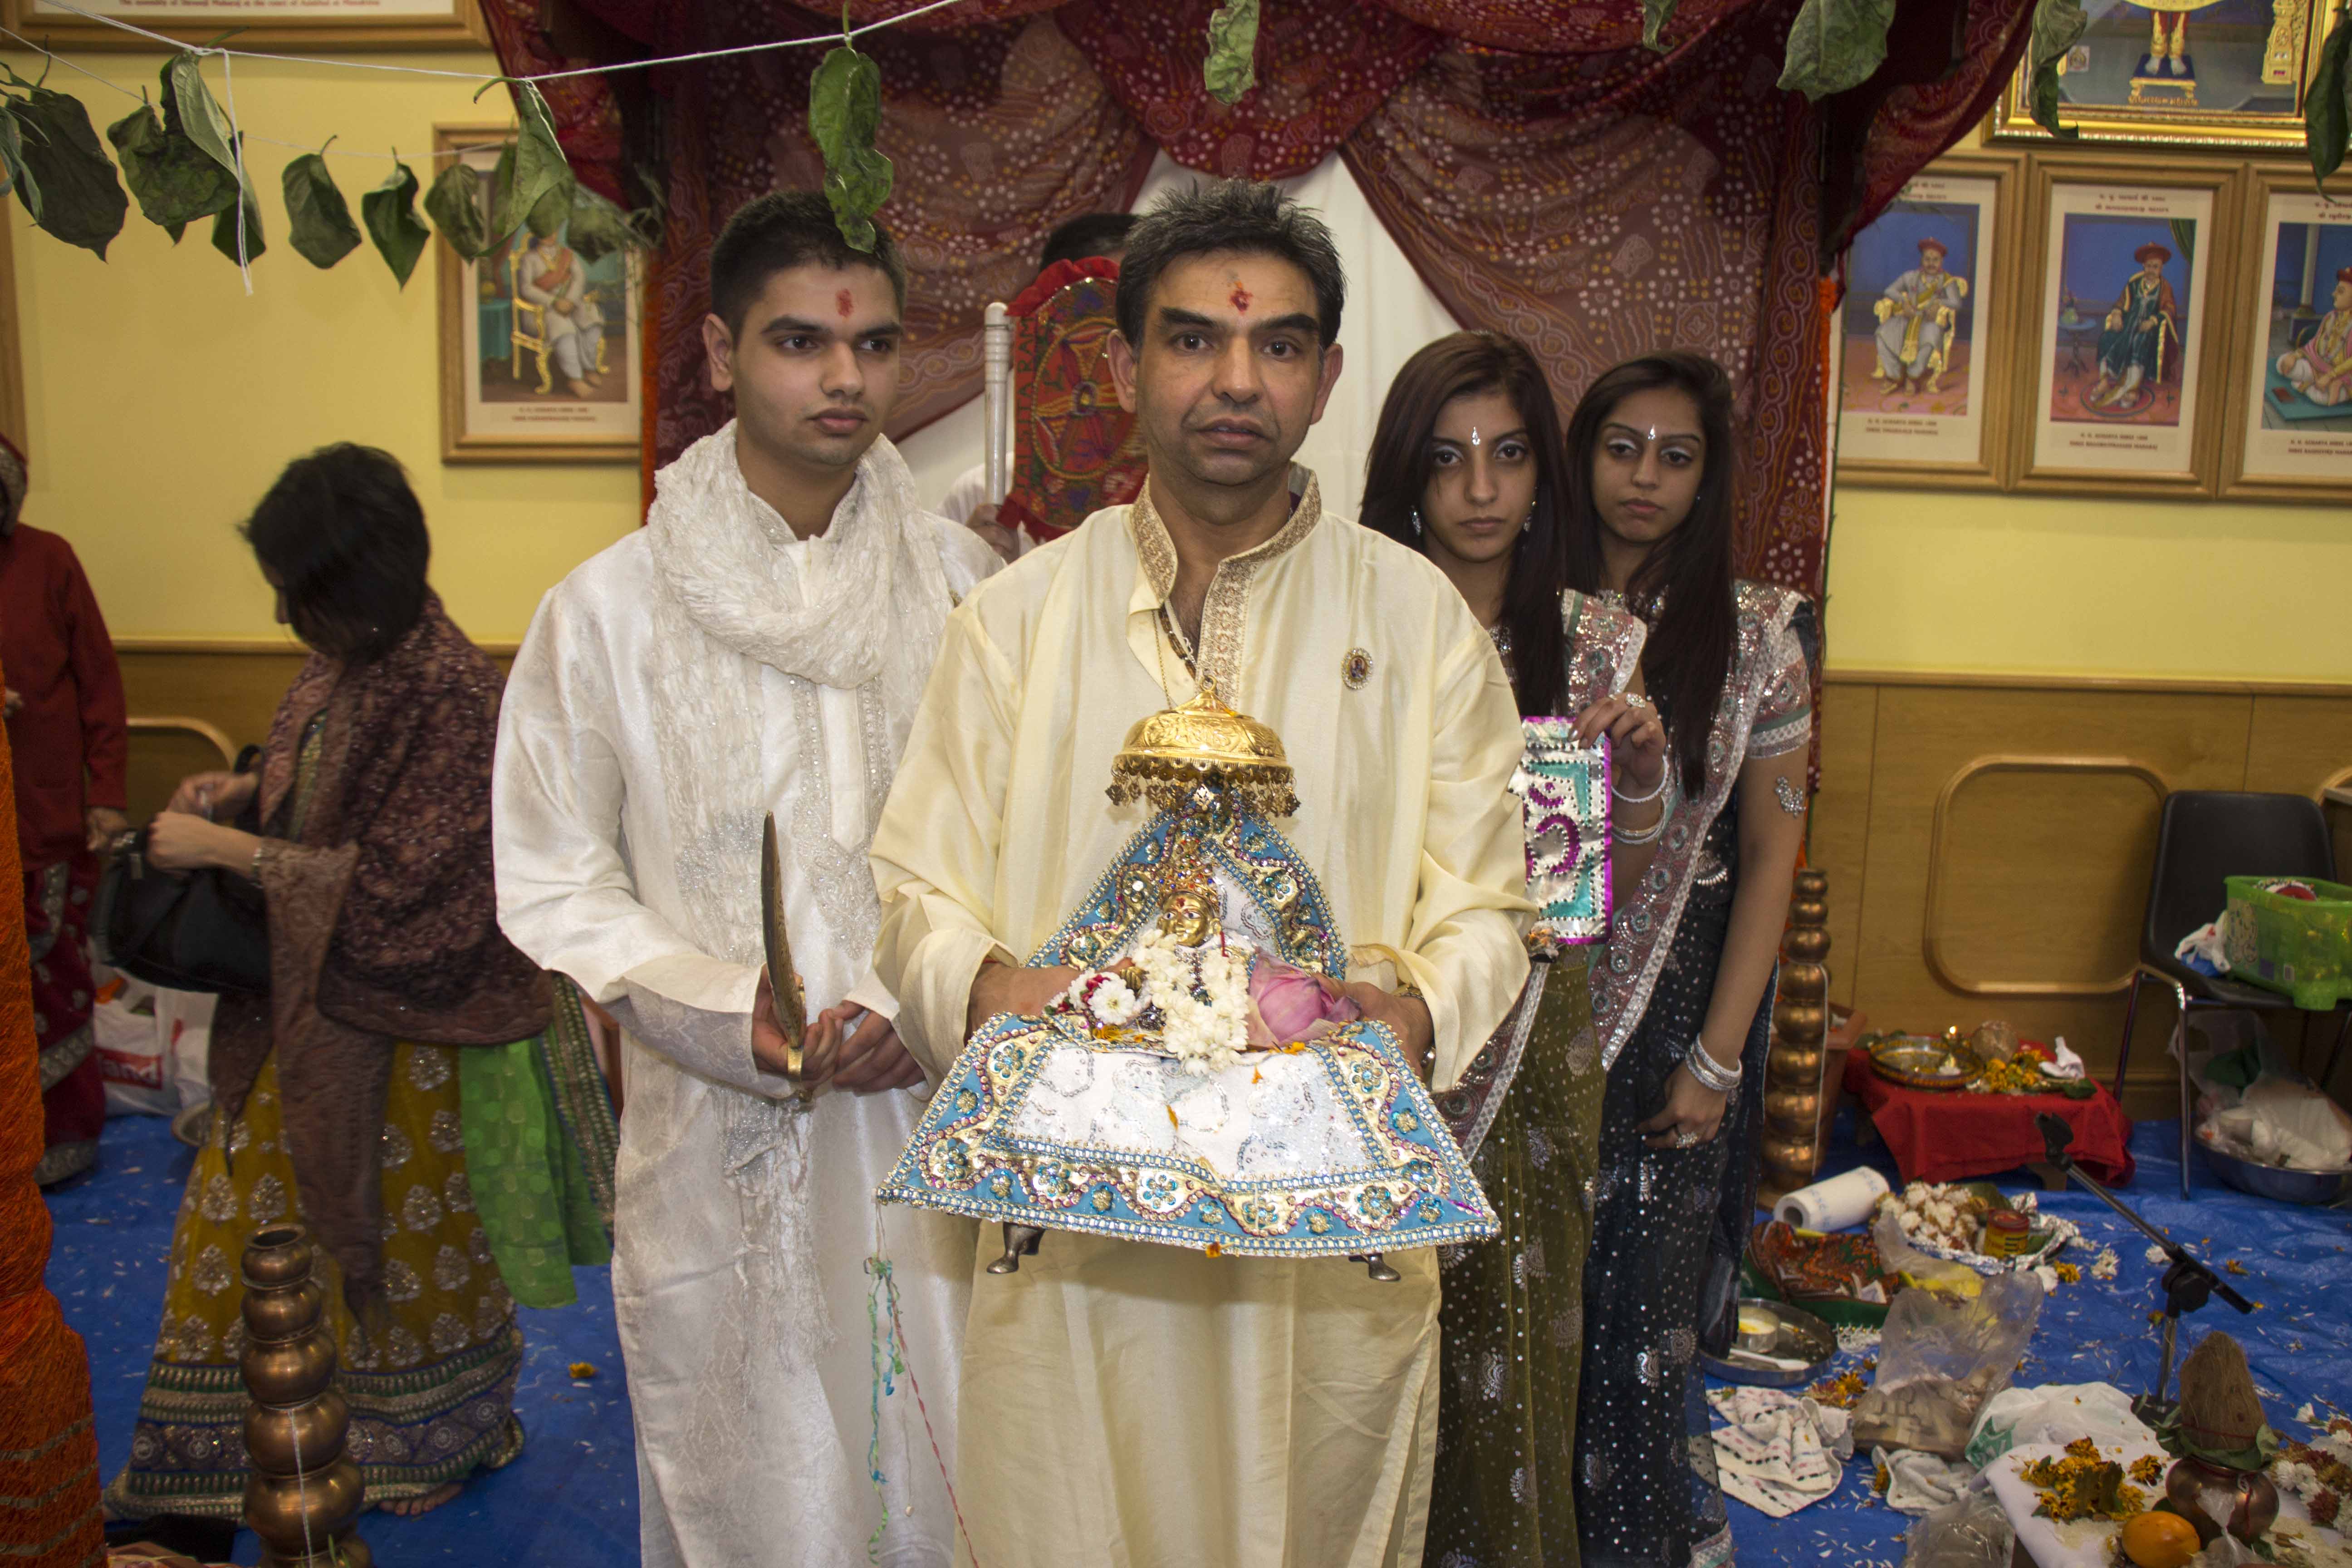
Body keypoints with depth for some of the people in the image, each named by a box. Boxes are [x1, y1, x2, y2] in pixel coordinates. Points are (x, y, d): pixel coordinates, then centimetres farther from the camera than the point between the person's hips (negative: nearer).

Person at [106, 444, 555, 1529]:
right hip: (304, 1000, 8)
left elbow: (394, 883, -25)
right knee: (256, 1205, 18)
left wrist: (227, 850, -20)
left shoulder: (452, 694, -24)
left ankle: (433, 1440, 36)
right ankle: (221, 1443, 40)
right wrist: (244, 789, -2)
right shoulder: (343, 666, 0)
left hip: (393, 1022, -8)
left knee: (394, 1228, 11)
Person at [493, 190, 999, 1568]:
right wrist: (735, 1013, -14)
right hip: (722, 1143, -1)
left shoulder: (965, 587, 0)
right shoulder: (610, 609, -3)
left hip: (940, 1121, 1)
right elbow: (556, 886, -1)